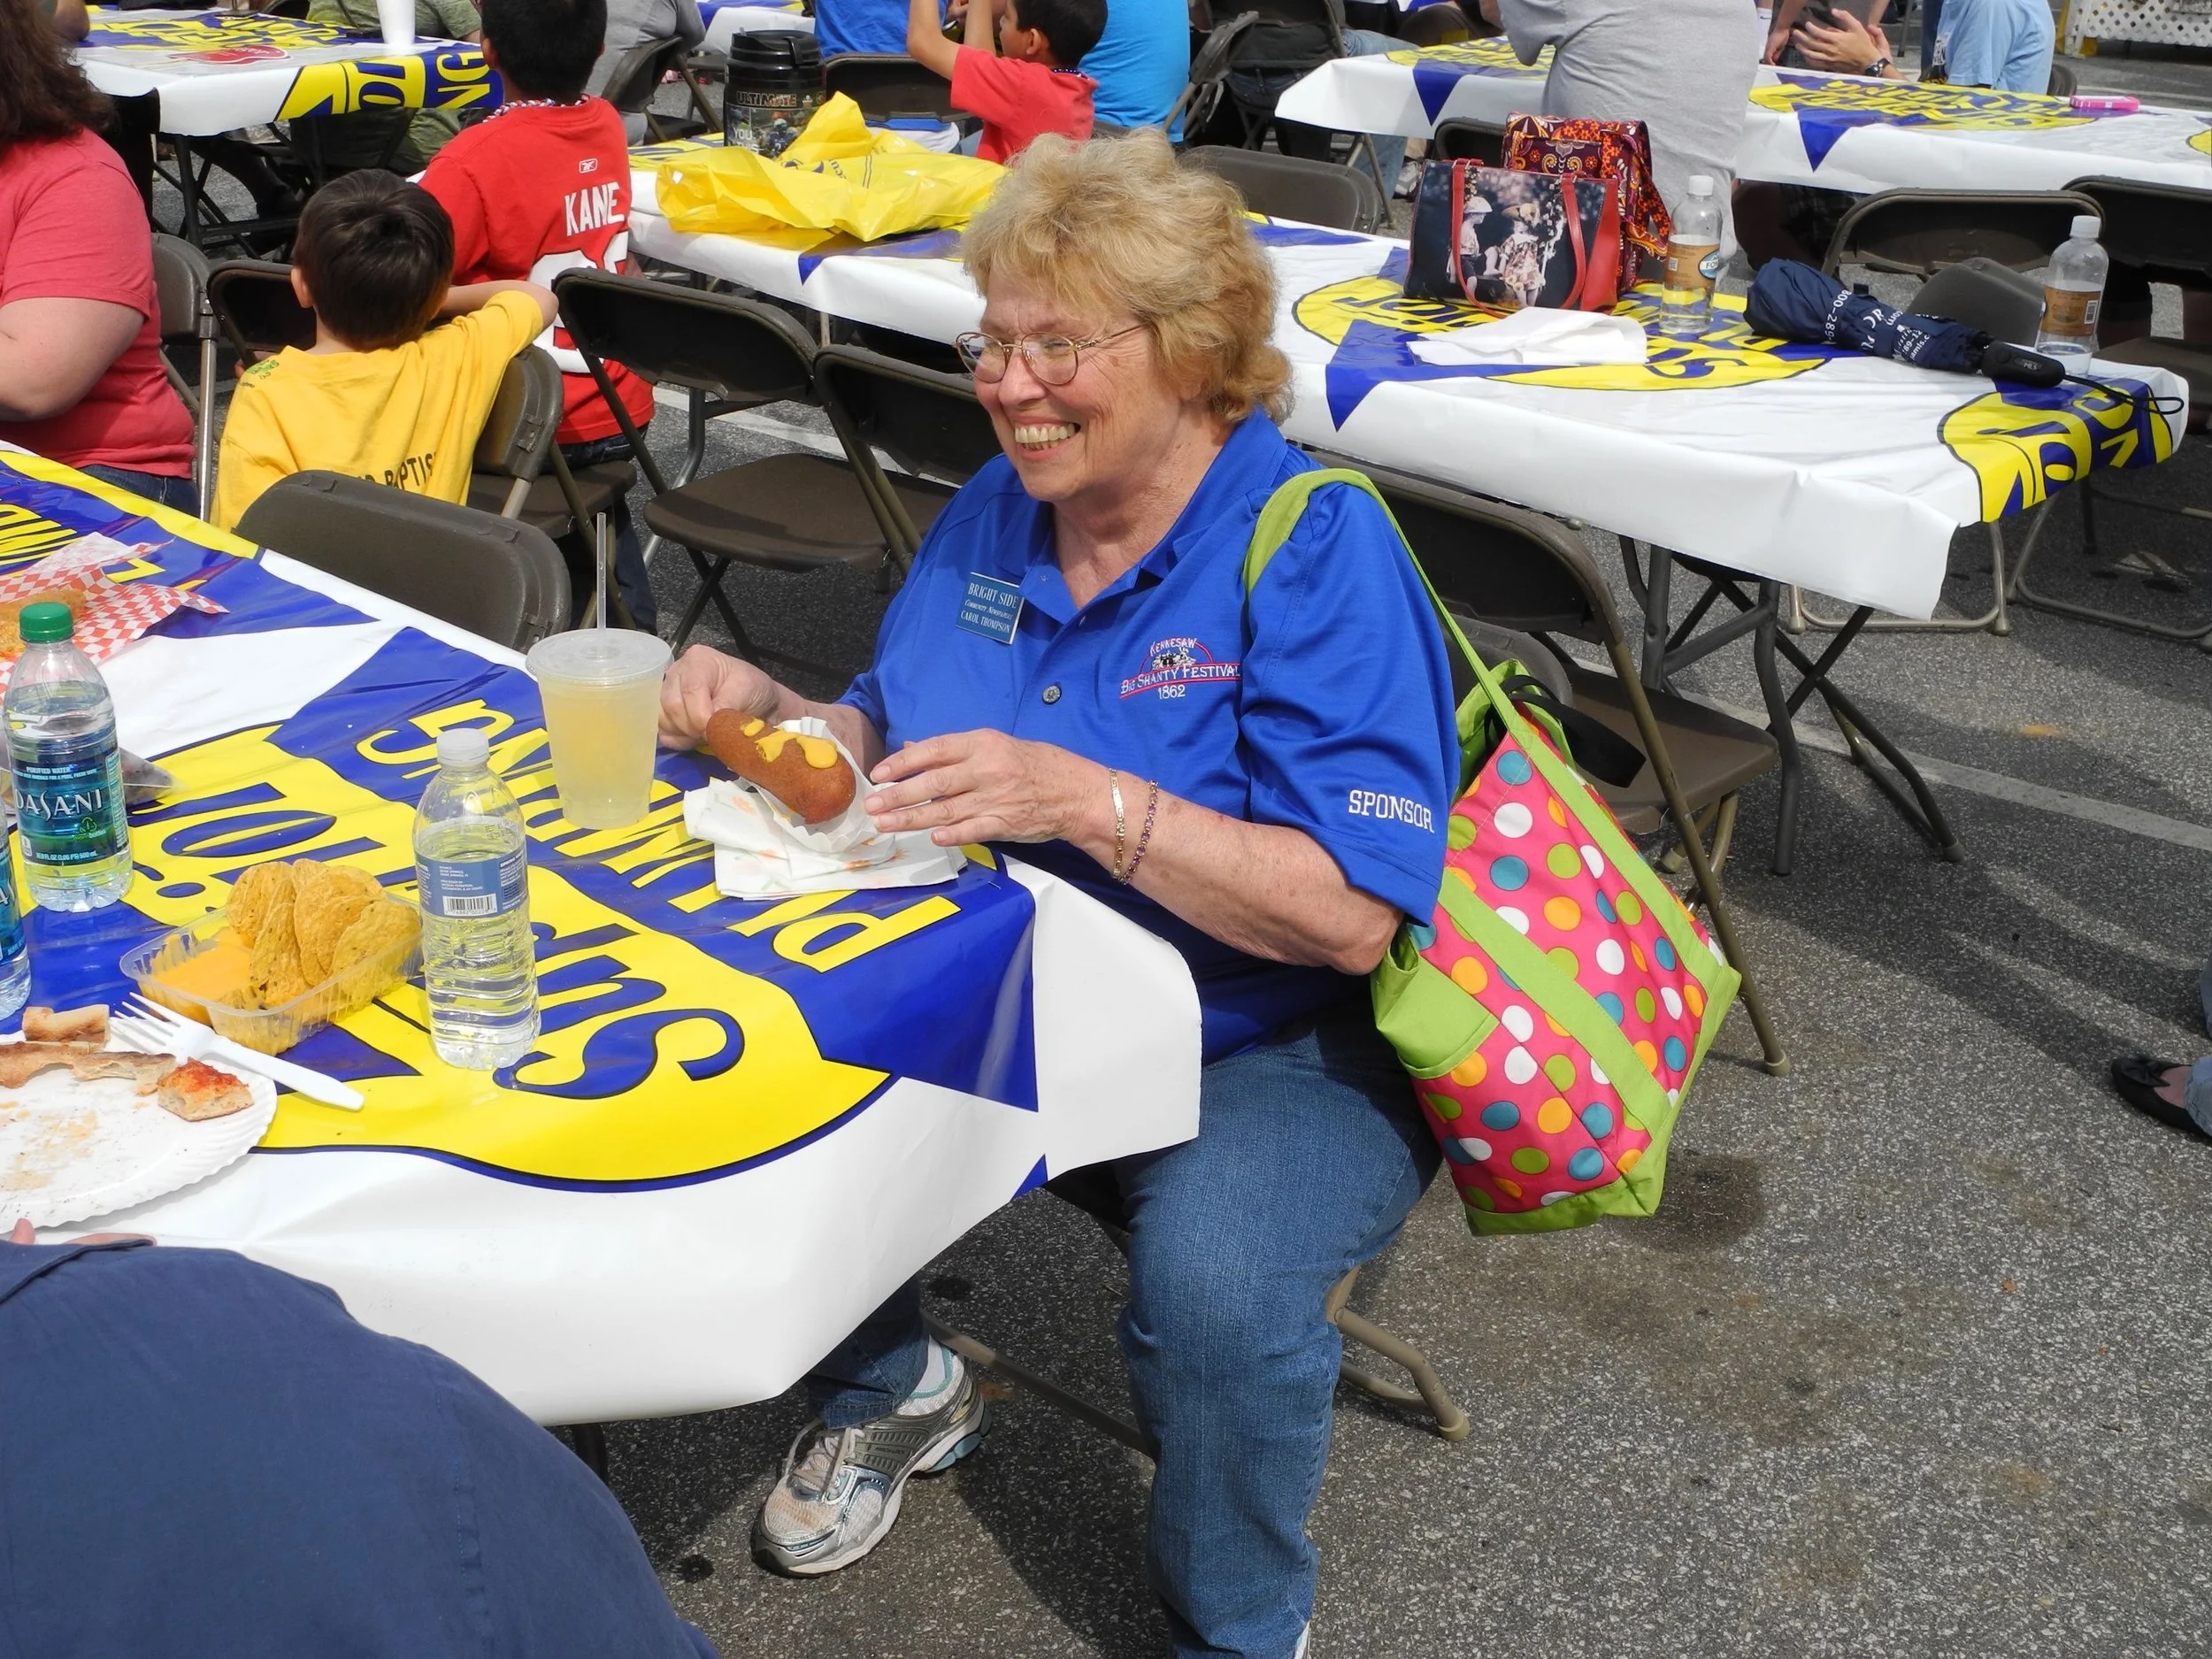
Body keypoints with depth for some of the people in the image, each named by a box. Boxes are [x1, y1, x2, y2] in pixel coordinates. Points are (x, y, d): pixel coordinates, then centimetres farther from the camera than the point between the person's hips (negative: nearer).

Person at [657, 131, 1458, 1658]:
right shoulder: (996, 513, 4)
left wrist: (1093, 802, -34)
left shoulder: (1318, 547, -17)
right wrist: (768, 711, -6)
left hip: (1274, 1057, -6)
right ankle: (892, 1388, 20)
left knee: (1213, 1278, -34)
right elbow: (892, 753, 14)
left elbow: (1351, 917, -24)